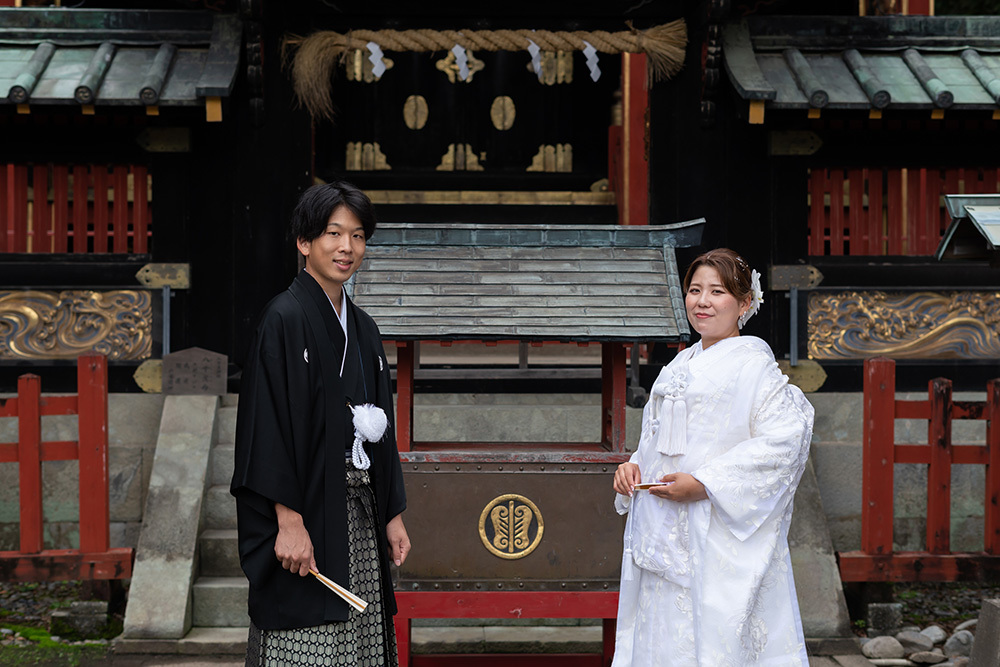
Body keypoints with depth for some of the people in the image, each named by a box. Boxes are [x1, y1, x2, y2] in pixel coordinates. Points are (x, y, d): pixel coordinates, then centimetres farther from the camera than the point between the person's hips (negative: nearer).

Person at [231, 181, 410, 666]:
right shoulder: (284, 319, -9)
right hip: (308, 513, -7)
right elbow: (269, 425, -15)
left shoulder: (363, 329, 15)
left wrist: (393, 514, 14)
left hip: (359, 514, 8)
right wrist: (289, 521, -21)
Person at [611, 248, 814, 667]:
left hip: (719, 538, -8)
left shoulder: (751, 363, -8)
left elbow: (784, 437, -19)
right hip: (666, 536, 8)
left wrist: (705, 483, -20)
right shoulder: (681, 365, 16)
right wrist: (635, 467, 3)